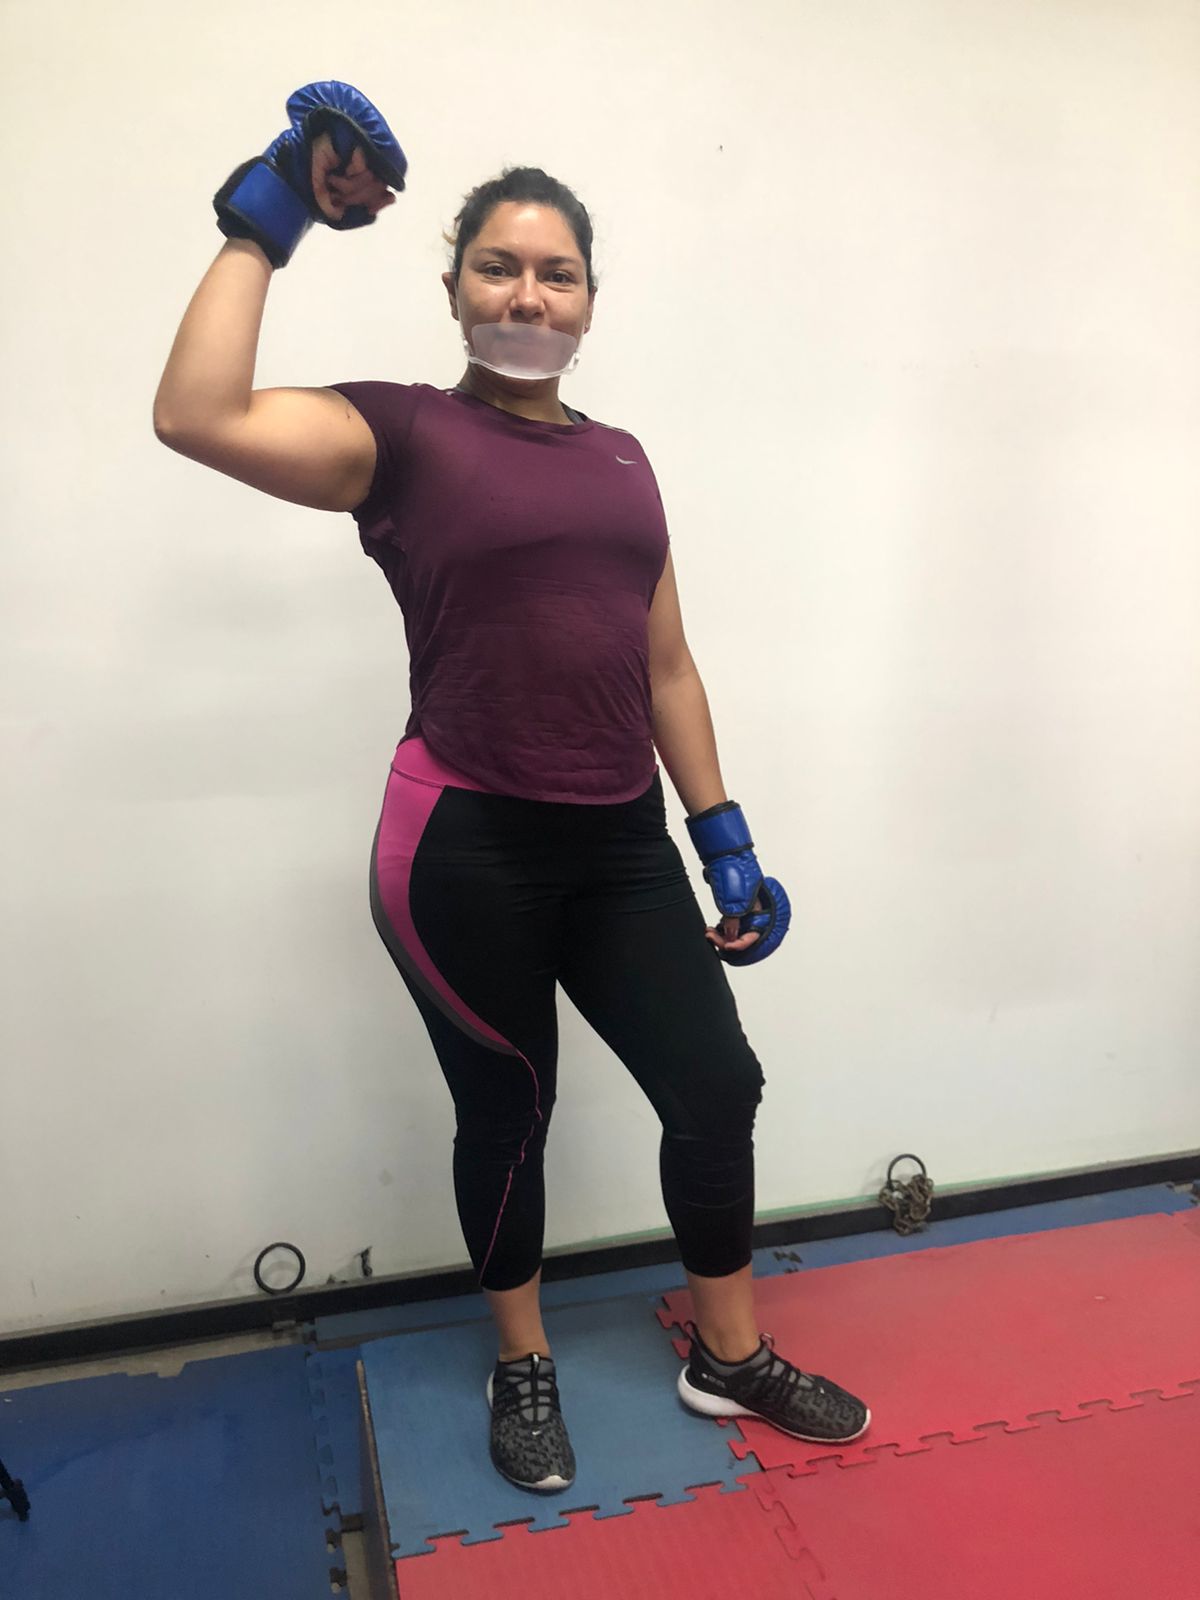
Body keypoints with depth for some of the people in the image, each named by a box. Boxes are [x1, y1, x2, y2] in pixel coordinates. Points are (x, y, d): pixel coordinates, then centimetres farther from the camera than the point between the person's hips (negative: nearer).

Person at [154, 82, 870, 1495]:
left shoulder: (620, 458, 12)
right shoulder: (400, 434, -3)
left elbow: (664, 666, 14)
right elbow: (199, 416, -21)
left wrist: (721, 835, 11)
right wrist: (265, 220, -11)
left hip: (621, 847, 5)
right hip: (466, 854, -5)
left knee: (717, 1088, 9)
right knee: (506, 1112, 12)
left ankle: (730, 1358, 34)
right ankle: (522, 1367, 39)